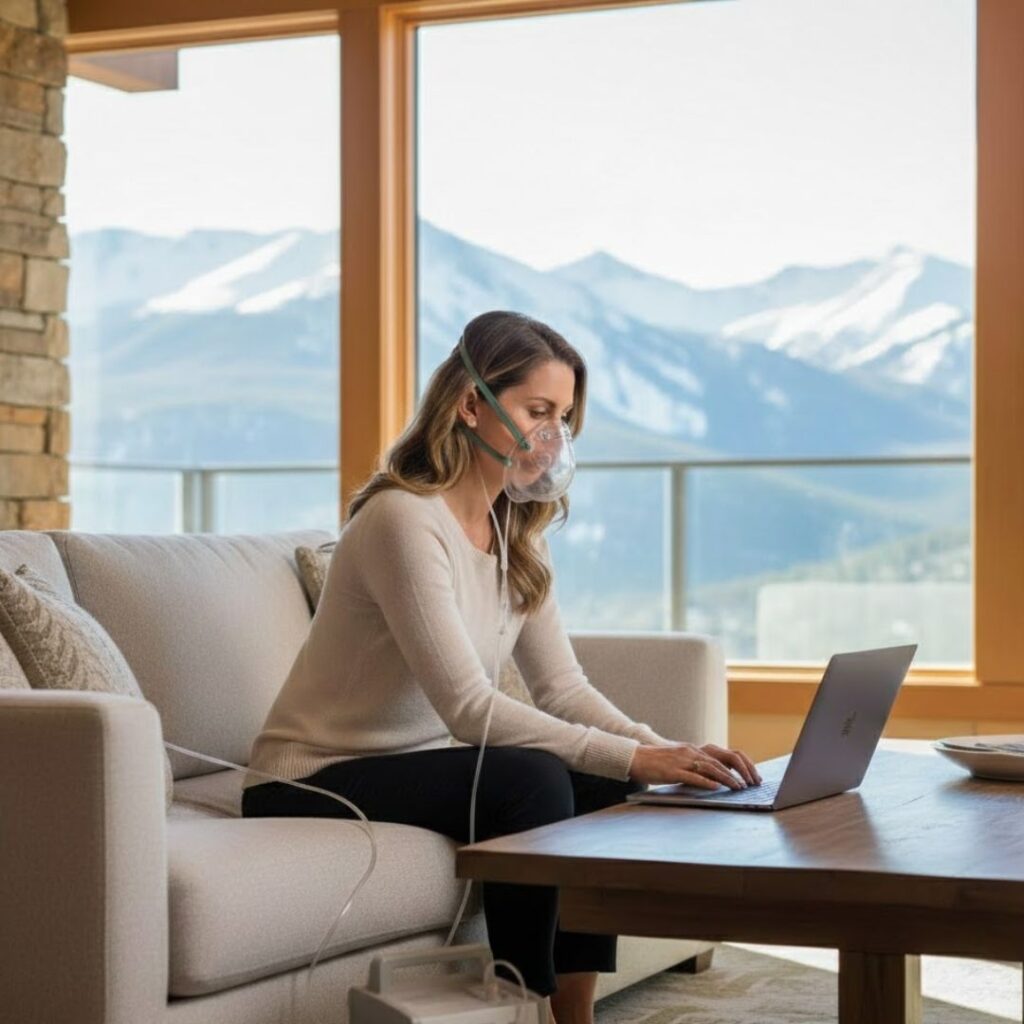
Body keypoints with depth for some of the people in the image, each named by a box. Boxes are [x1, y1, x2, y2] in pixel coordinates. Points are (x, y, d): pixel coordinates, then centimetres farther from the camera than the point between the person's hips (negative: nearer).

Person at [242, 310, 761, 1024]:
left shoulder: (517, 533, 6)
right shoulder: (405, 519, -22)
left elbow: (563, 688, 0)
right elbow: (468, 707, -29)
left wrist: (665, 751, -18)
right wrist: (635, 758, -33)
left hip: (417, 761, 8)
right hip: (314, 780, -8)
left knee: (599, 793, -12)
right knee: (532, 781, -27)